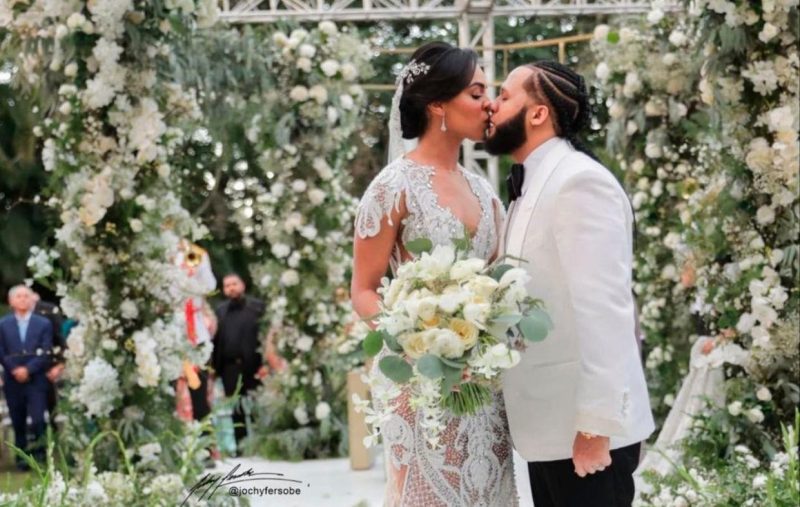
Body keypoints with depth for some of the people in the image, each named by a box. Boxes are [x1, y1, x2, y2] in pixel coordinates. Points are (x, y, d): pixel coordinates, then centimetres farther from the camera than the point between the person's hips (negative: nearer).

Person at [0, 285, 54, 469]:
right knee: (18, 423, 5)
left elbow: (46, 353, -2)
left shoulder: (44, 324, 5)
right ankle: (22, 459, 11)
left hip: (36, 380, -1)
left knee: (38, 420, -11)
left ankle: (39, 456, -2)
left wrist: (28, 369, -13)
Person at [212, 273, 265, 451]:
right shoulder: (220, 311, 13)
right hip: (230, 367, 3)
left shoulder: (257, 306, 1)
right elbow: (216, 339, 6)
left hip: (253, 365, -3)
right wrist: (215, 366, -2)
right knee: (236, 410, 7)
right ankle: (240, 444, 12)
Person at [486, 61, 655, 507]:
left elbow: (603, 310, -21)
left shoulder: (580, 181, -15)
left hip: (584, 428, -9)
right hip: (548, 424, 9)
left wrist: (596, 426, -22)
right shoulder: (533, 186, 14)